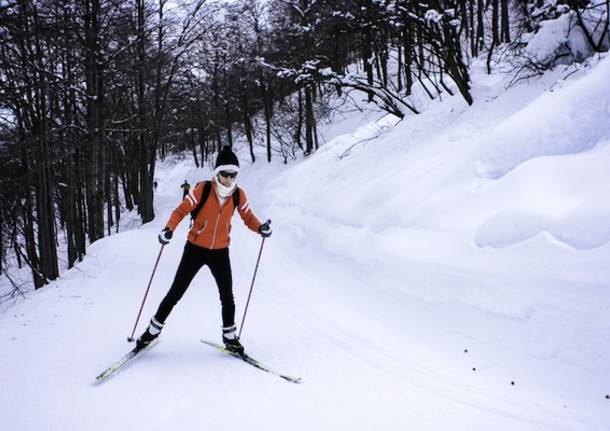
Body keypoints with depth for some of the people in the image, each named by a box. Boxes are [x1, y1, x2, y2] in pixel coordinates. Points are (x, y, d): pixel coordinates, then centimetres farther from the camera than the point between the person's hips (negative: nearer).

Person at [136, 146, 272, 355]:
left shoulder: (238, 194, -8)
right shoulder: (202, 189, -17)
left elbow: (248, 217, 2)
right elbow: (181, 210, -15)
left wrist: (260, 227, -18)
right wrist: (169, 229, -31)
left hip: (220, 252, 2)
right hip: (195, 248, -2)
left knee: (227, 296, 4)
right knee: (176, 292, 4)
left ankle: (229, 336, 25)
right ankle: (153, 330, 22)